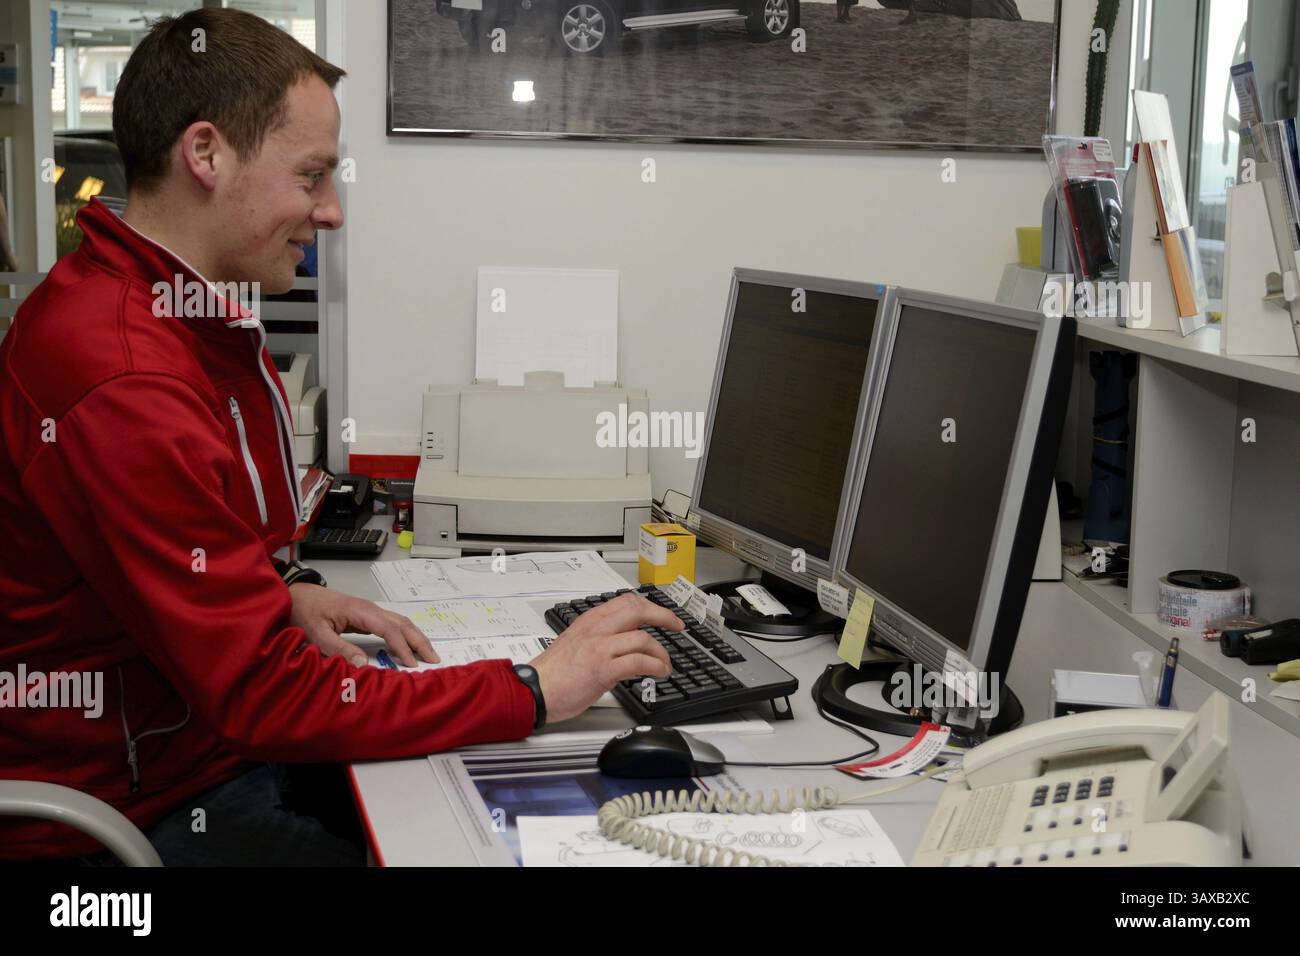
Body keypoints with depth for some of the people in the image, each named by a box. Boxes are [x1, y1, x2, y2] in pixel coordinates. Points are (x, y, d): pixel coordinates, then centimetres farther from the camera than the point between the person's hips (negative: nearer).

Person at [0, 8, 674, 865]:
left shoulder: (195, 313, 6)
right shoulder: (122, 389, -27)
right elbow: (263, 695, -25)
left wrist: (285, 590, 1)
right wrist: (534, 691, -22)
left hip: (221, 744, 9)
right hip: (139, 817, -9)